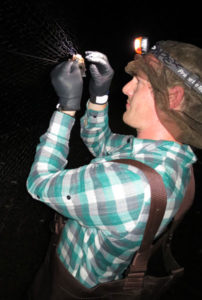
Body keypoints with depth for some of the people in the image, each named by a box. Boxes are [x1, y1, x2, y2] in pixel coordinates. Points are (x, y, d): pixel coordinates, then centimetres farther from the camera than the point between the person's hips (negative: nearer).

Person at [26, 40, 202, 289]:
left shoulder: (131, 181, -44)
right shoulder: (171, 155, -14)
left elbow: (39, 183, -30)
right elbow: (98, 143, 1)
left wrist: (68, 104, -28)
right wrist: (99, 95, -13)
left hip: (76, 283, -6)